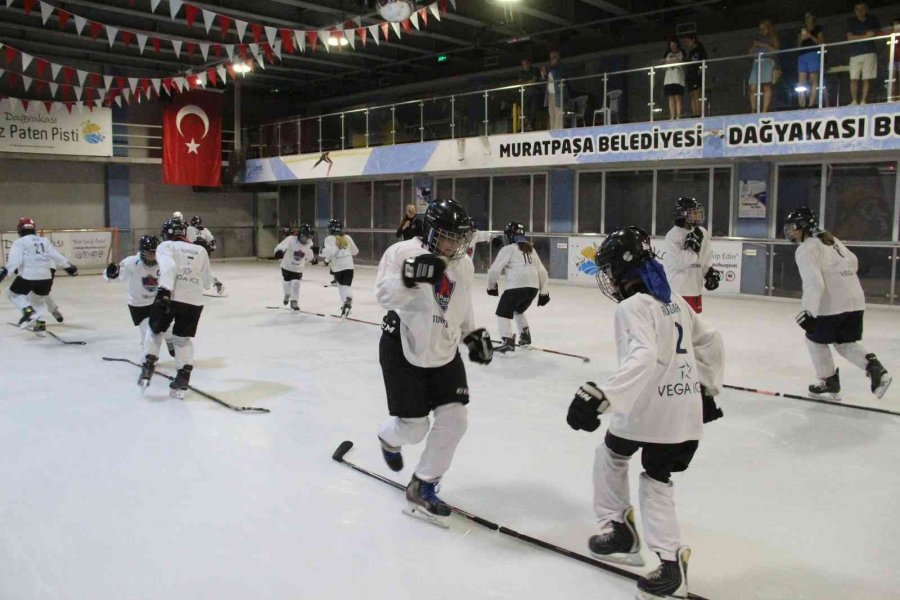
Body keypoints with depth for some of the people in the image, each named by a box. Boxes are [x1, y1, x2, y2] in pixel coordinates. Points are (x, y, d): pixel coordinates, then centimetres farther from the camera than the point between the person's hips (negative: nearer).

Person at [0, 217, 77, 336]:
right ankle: (40, 324, 14)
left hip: (28, 276, -4)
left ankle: (28, 310, -8)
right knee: (39, 299, 26)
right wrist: (69, 267, 26)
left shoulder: (19, 242, 2)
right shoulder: (45, 241, 15)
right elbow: (56, 256, 17)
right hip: (46, 276, 5)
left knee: (14, 294, 18)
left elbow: (14, 259, -12)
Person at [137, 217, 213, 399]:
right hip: (194, 301, 3)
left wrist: (165, 289, -23)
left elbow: (168, 266, -13)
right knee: (183, 338, 16)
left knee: (155, 330, 22)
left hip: (169, 297, -2)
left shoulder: (165, 246, 9)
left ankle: (148, 367, 15)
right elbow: (207, 282, 22)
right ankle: (183, 379, 9)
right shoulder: (200, 250, 19)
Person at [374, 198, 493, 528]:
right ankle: (389, 438, 39)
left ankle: (422, 488, 13)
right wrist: (408, 277, -41)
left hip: (444, 352, 6)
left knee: (453, 420, -4)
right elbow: (385, 295, -24)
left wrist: (473, 333, 10)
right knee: (413, 427, -1)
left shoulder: (464, 265, 4)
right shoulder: (403, 252, -15)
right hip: (403, 350, -5)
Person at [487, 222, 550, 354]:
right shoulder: (531, 249, 22)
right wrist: (544, 292, 24)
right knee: (518, 311, 29)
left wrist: (491, 286, 13)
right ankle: (525, 336, 27)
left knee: (503, 313, 2)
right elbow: (542, 271, 21)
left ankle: (508, 342, -11)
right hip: (533, 287, 7)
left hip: (516, 286, -7)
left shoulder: (508, 249, 2)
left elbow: (495, 269, -2)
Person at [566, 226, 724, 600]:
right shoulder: (674, 301, 13)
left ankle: (619, 530, 28)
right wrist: (707, 389, 30)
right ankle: (669, 561, 5)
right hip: (686, 410, 7)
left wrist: (601, 396, -39)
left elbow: (642, 358, -30)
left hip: (649, 408, -7)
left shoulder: (633, 306, -14)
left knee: (611, 454, 19)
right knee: (656, 479, 14)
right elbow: (710, 342, 21)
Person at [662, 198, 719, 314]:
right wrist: (692, 247, -23)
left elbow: (706, 257, 17)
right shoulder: (673, 235, -16)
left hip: (695, 287, 7)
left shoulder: (702, 233, 6)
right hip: (677, 289, -7)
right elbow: (678, 263, -22)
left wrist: (710, 272, 5)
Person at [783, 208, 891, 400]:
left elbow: (814, 283, -22)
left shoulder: (806, 249, -11)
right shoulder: (831, 240, 16)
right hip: (856, 300, 8)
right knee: (845, 342, 19)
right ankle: (874, 367, -2)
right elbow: (853, 262, 25)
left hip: (832, 304, -8)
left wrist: (809, 311, -26)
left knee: (816, 339, 12)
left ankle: (829, 384, 16)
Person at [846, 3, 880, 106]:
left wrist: (872, 33, -9)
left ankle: (863, 101, -4)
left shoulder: (872, 19, 11)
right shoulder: (851, 21, 6)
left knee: (867, 79, -5)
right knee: (854, 79, -8)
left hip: (869, 52, 1)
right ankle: (854, 101, -3)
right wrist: (865, 36, -14)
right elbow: (850, 37, -4)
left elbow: (879, 33, 14)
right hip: (855, 53, -1)